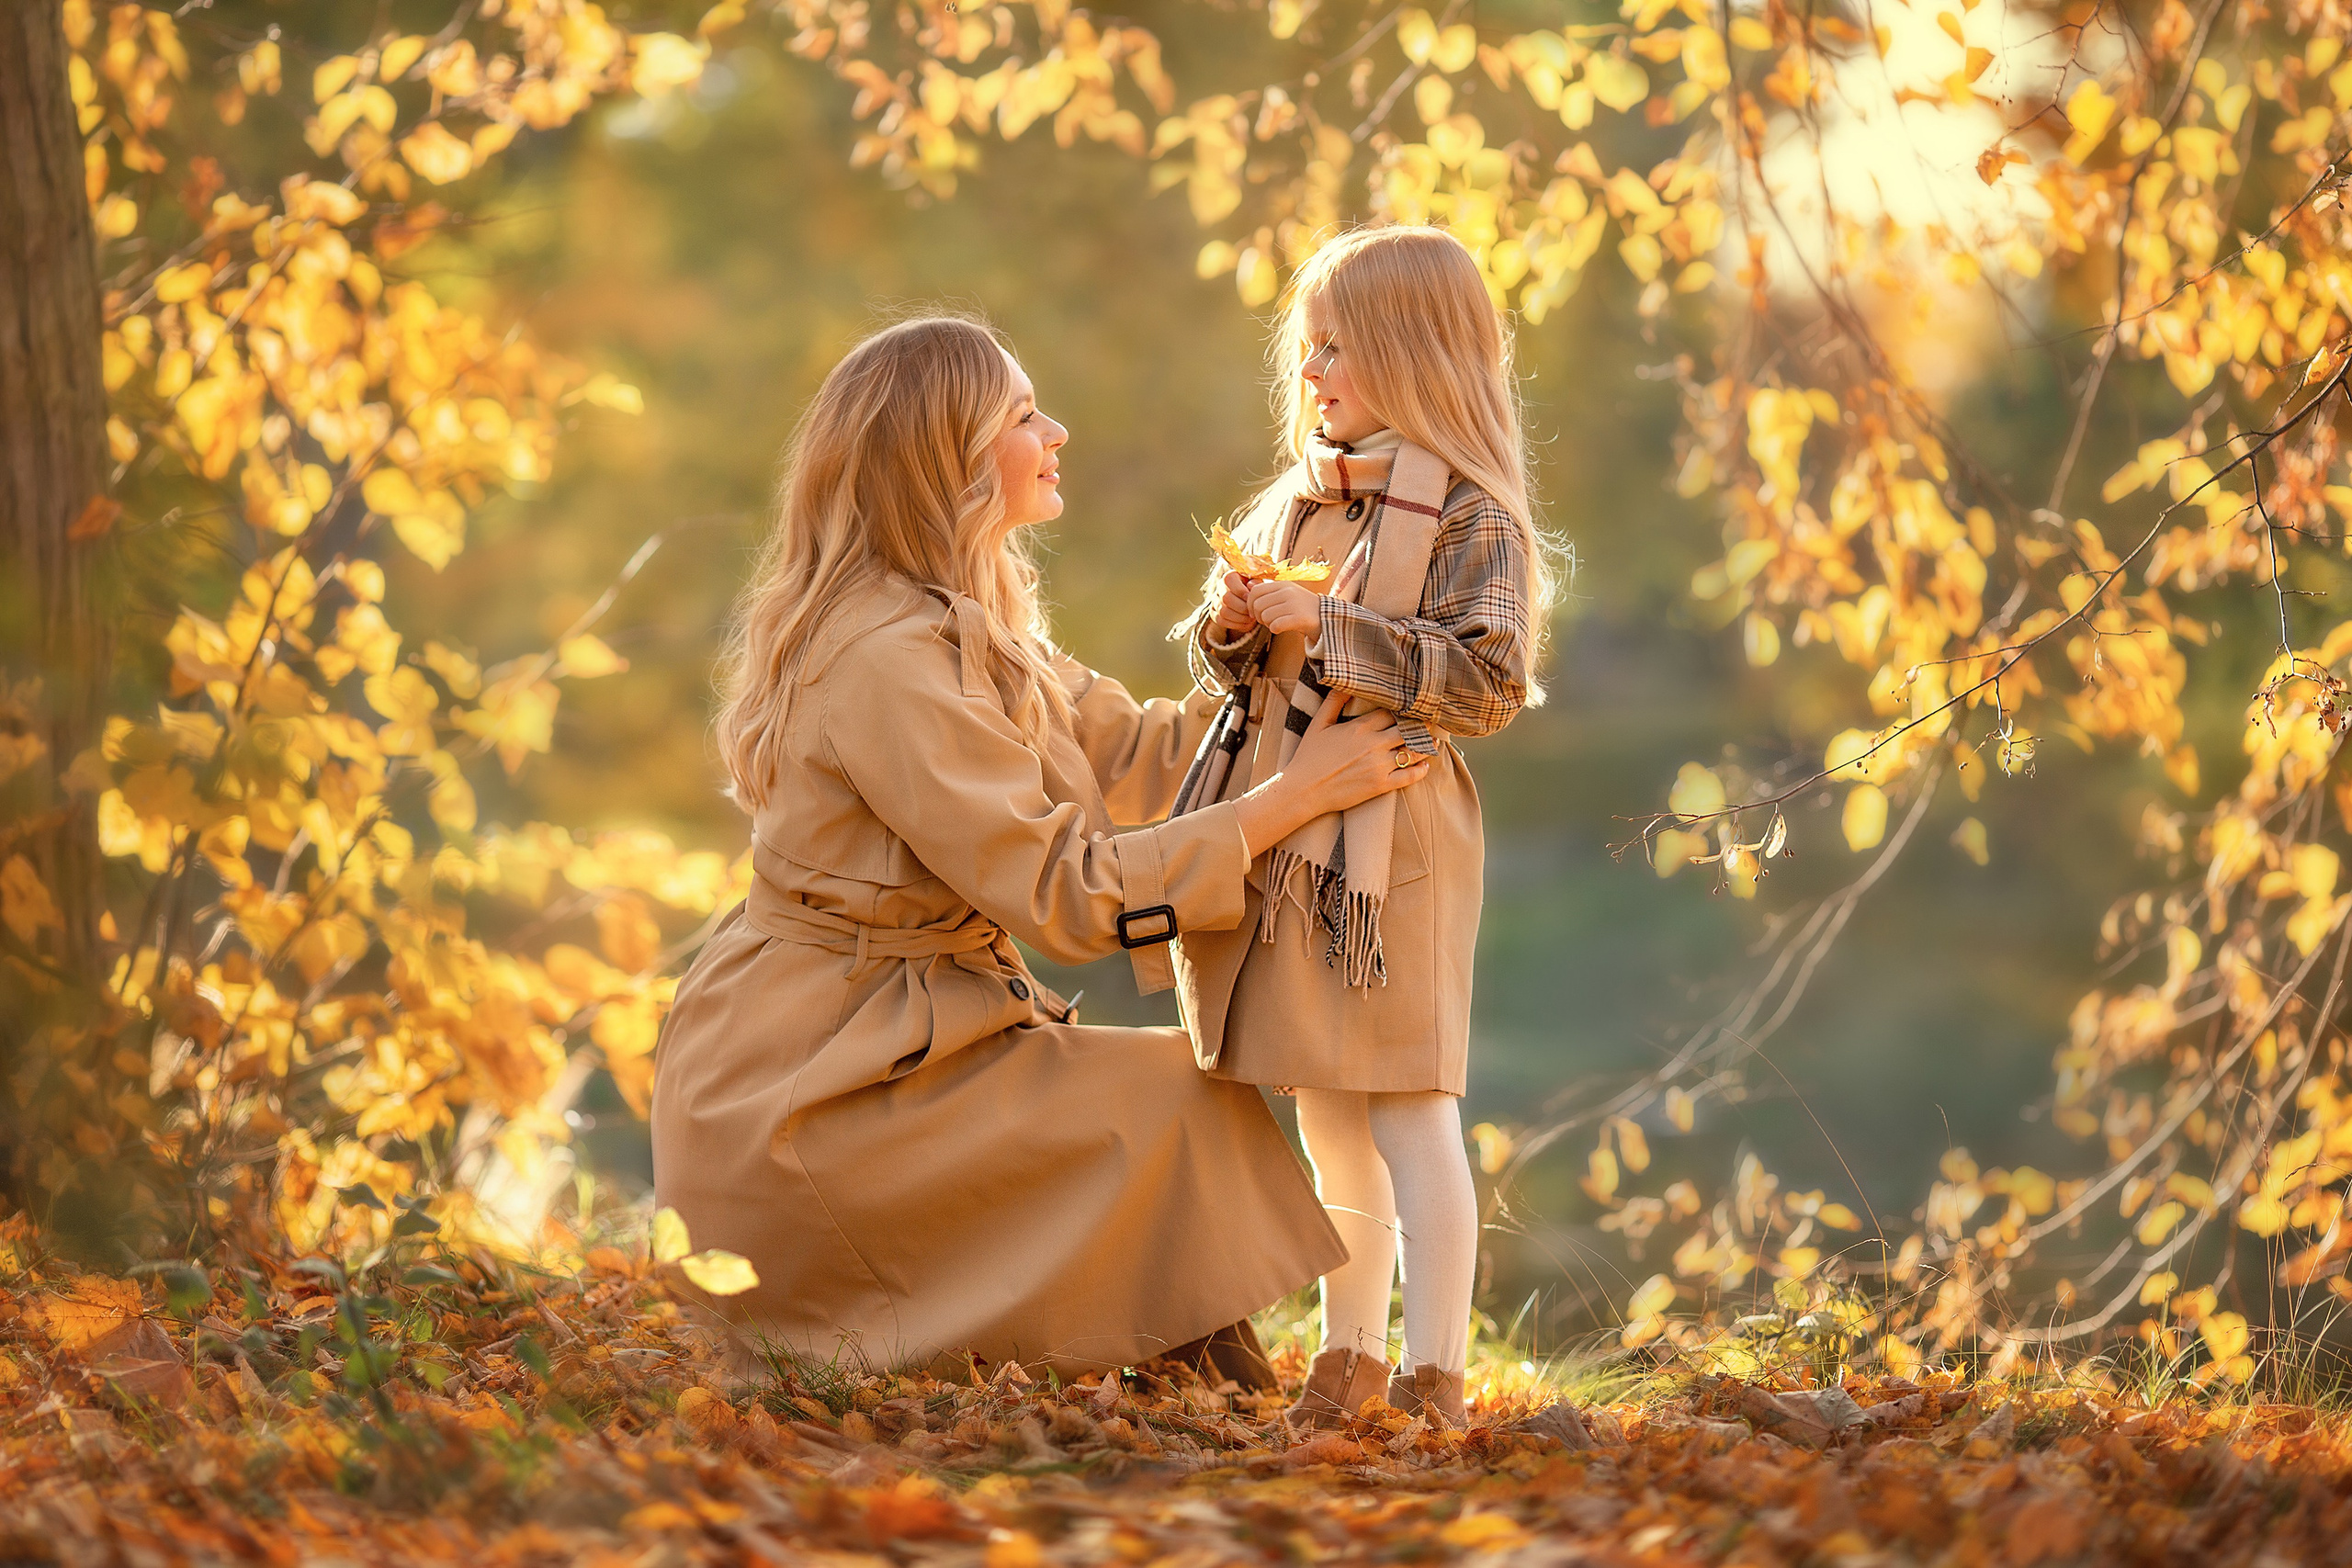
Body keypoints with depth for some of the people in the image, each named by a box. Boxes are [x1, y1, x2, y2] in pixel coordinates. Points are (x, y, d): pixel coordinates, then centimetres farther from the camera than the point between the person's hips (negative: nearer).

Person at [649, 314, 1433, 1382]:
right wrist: (1295, 796, -19)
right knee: (1175, 1111, -12)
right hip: (799, 1085, -10)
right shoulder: (886, 661, -21)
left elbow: (1137, 752, 14)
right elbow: (1063, 892, -23)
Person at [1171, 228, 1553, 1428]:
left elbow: (1487, 675, -20)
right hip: (1280, 829, 7)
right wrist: (1230, 625, -1)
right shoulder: (1291, 505, 14)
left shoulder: (1469, 519, -9)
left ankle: (1435, 1372, 0)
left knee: (1407, 1107, -5)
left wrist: (1327, 627, -20)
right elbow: (1240, 673, 22)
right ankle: (1350, 1353, 26)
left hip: (1385, 836, -7)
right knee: (1328, 1118, 15)